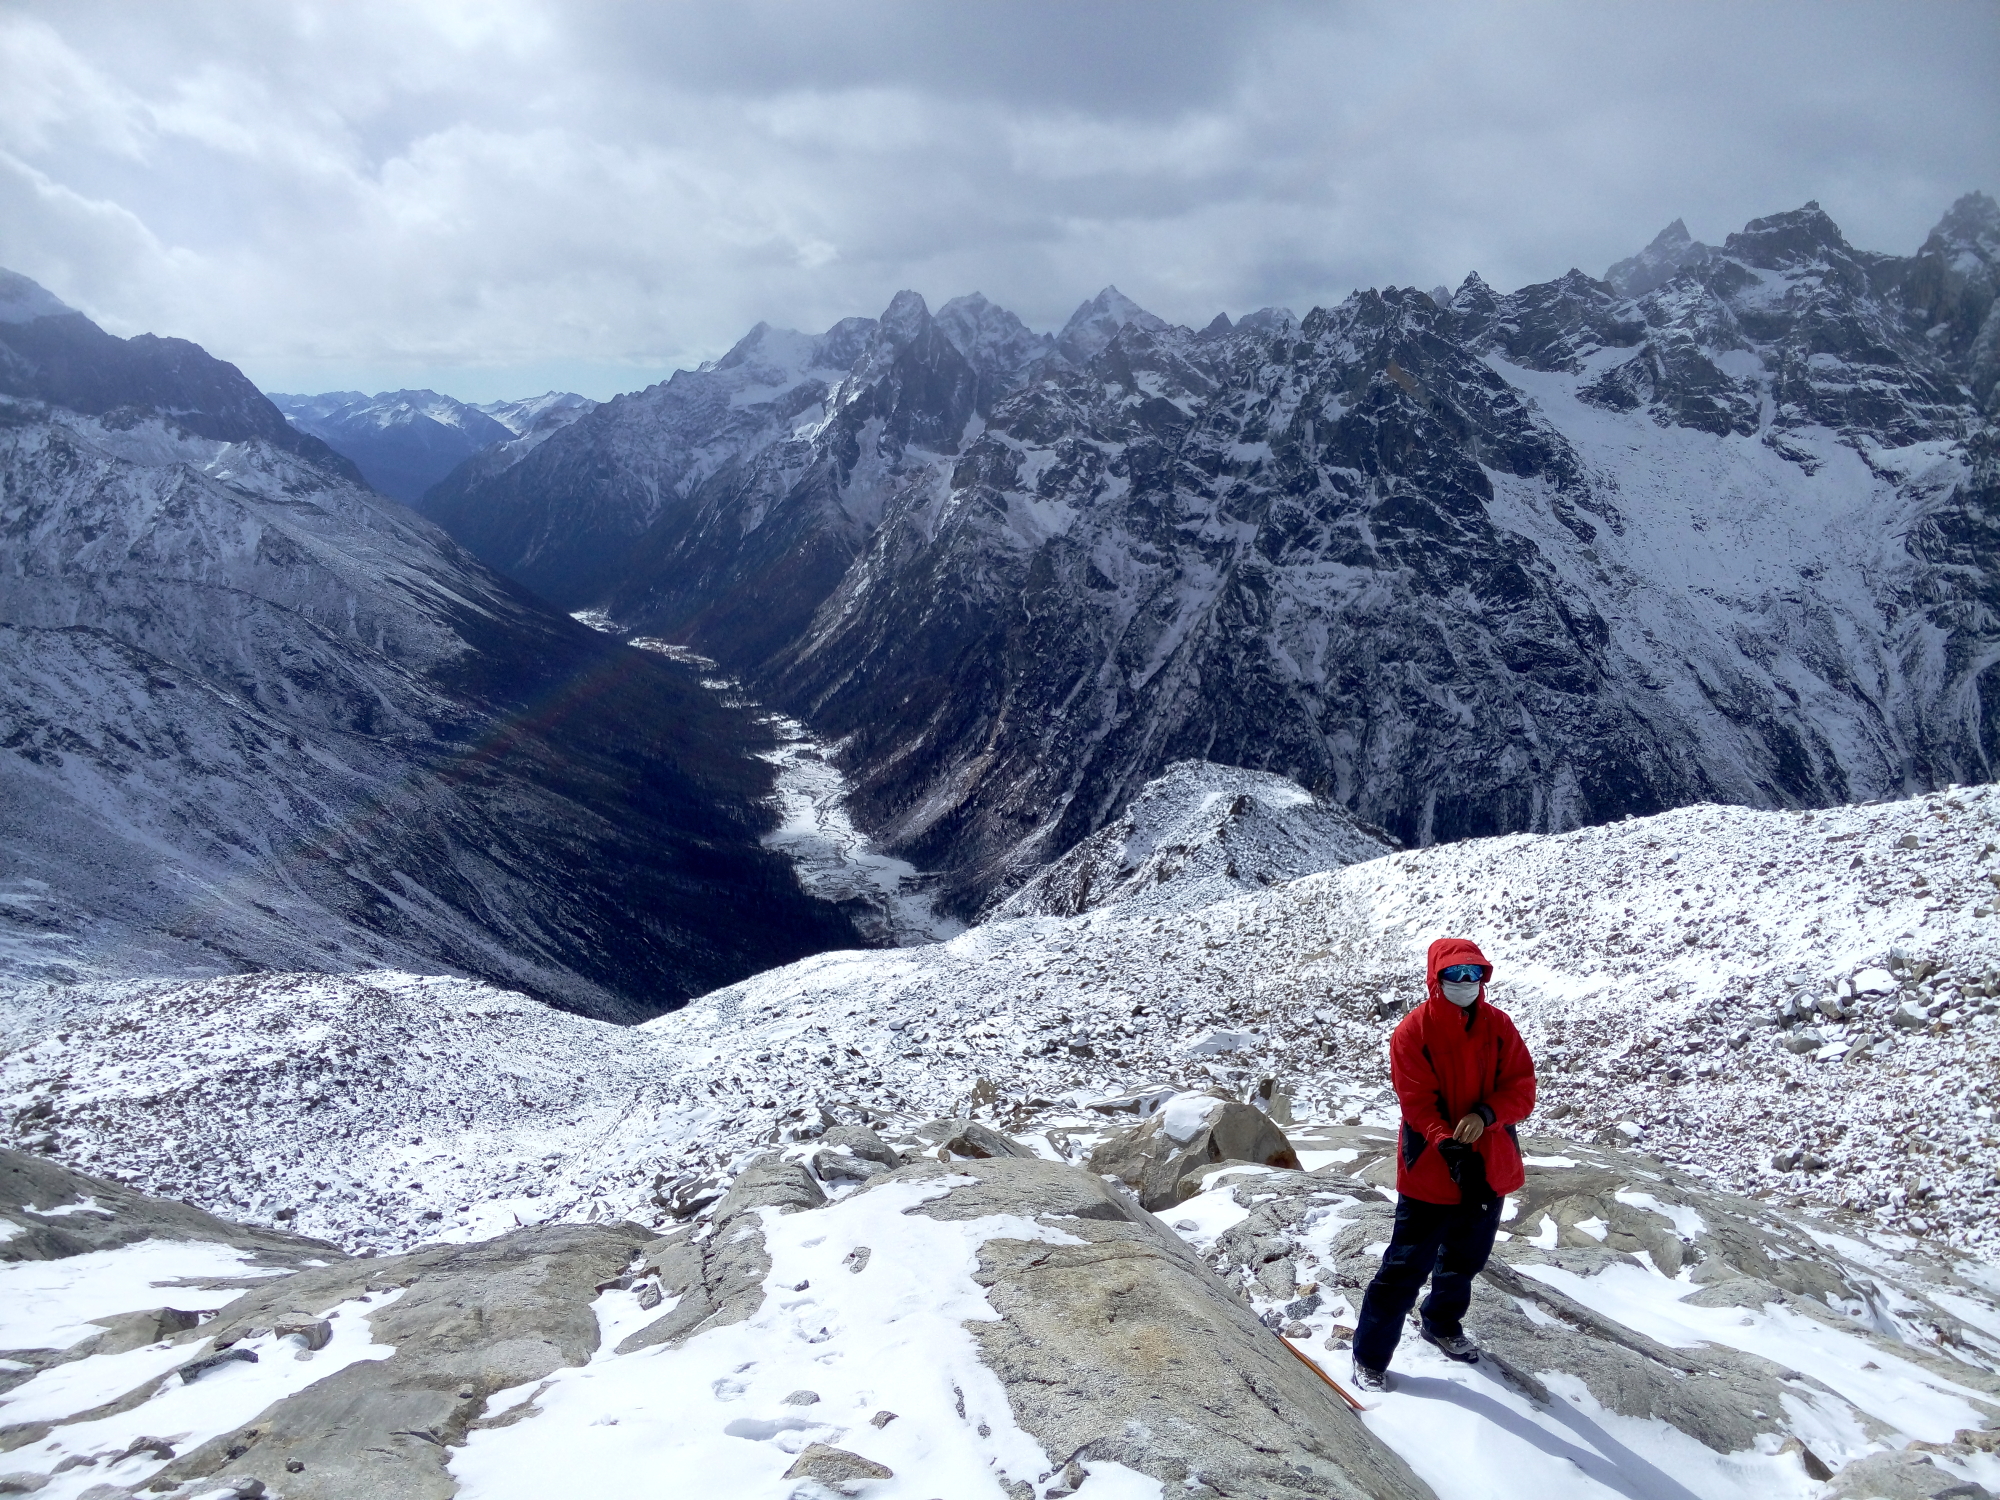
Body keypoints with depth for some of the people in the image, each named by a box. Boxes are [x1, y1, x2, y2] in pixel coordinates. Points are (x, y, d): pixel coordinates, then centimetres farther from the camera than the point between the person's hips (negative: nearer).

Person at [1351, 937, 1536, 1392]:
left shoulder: (1498, 1026, 0)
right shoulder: (1412, 1032, -14)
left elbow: (1522, 1088, -5)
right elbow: (1418, 1103, -18)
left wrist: (1486, 1114, -23)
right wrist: (1448, 1146, -32)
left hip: (1489, 1169, 5)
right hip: (1429, 1172, -5)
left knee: (1465, 1261, 25)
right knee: (1405, 1269, -2)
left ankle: (1441, 1323, 50)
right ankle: (1369, 1358, 12)